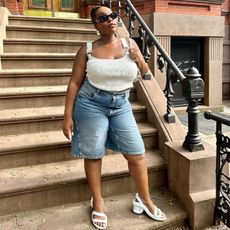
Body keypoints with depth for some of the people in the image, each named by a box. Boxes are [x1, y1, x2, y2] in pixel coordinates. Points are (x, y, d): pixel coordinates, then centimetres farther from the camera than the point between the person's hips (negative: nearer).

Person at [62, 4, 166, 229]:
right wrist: (68, 115, -9)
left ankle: (144, 199, 26)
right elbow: (74, 83, -4)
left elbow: (145, 72, 14)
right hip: (91, 105, -2)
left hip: (121, 106, 3)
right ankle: (97, 202, 28)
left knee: (137, 154, 3)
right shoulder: (87, 49, -5)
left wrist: (139, 60, -9)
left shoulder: (130, 43, 3)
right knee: (93, 155, 6)